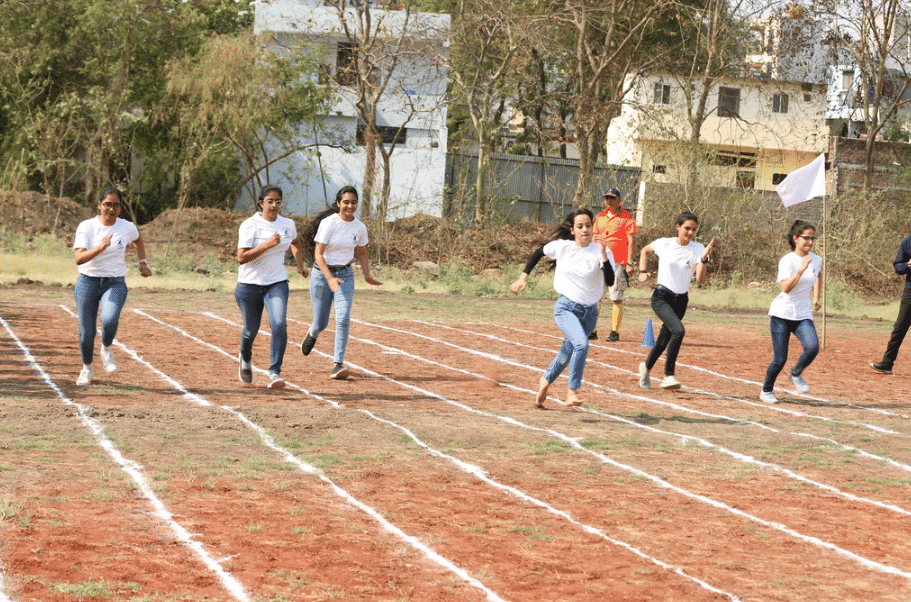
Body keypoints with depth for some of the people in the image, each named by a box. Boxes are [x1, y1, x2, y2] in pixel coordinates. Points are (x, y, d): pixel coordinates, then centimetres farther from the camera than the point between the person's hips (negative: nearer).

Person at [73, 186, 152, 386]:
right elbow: (79, 258, -22)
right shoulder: (86, 227, -9)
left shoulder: (127, 228, -1)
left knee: (109, 320, -28)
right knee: (86, 331, 1)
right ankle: (87, 368, 29)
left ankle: (106, 350, 5)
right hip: (87, 282, 0)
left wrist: (143, 262, 19)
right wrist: (100, 248, -35)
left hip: (115, 283, 0)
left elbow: (138, 240, 25)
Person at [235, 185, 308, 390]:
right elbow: (241, 257, -19)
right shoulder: (250, 225, -11)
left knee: (279, 324, -21)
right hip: (249, 285, -2)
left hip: (277, 283, 2)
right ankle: (245, 358, 45)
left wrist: (300, 266, 19)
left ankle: (275, 373, -20)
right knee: (251, 329, 11)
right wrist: (267, 245, -25)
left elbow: (295, 243, 28)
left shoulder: (288, 224, 4)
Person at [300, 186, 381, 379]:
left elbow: (362, 254, 17)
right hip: (322, 274, -3)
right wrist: (330, 278, -30)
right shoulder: (328, 223, -15)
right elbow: (318, 254, -19)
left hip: (345, 274, 3)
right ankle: (312, 334, 44)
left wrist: (367, 276, 8)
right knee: (321, 323, 5)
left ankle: (338, 365, -17)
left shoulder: (360, 227, 0)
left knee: (343, 319, -16)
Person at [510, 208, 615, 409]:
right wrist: (524, 276, 9)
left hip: (589, 312, 2)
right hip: (566, 308, -2)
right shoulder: (562, 247, -3)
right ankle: (572, 391, -19)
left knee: (568, 354, 13)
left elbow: (610, 281, -18)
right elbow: (538, 253, 15)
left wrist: (604, 256, -29)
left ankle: (545, 380, 41)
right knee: (581, 344, -28)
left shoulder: (601, 252, -6)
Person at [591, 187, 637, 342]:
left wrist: (629, 263, -15)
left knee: (616, 299, -4)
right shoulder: (599, 217, 15)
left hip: (617, 263, -5)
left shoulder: (626, 218, -2)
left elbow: (631, 241, -7)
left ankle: (615, 332, 2)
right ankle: (592, 331, 7)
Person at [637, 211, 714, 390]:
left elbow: (701, 278, -15)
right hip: (661, 297, -4)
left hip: (681, 300, 4)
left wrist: (704, 259, -29)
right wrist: (642, 271, 5)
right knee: (678, 330, -27)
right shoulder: (664, 244, -6)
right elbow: (645, 250, 15)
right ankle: (668, 375, -23)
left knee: (665, 339, 13)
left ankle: (646, 367, 42)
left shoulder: (698, 249, -4)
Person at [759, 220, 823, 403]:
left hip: (803, 315, 4)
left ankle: (796, 374, 6)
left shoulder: (816, 260, 5)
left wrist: (816, 299, 24)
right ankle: (766, 391, 22)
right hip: (782, 313, -4)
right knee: (780, 359, -4)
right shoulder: (787, 261, -11)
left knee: (812, 347, -23)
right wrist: (801, 270, -35)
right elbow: (786, 288, -26)